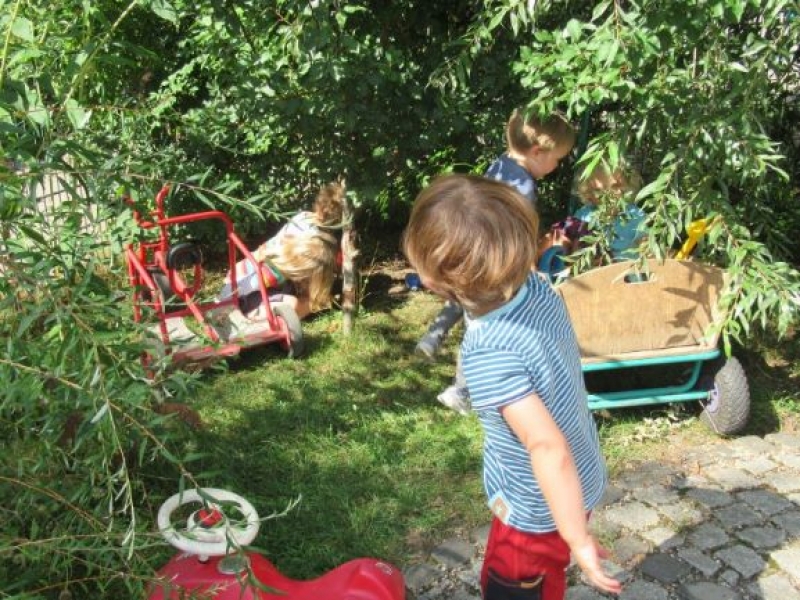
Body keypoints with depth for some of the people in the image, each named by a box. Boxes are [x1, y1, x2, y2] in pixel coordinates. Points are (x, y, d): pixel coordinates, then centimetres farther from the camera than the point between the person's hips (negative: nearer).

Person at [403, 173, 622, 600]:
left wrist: (577, 539, -29)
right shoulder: (536, 286, -13)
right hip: (584, 479, 7)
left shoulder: (488, 352, -36)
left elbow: (548, 448, -37)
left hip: (540, 508, -7)